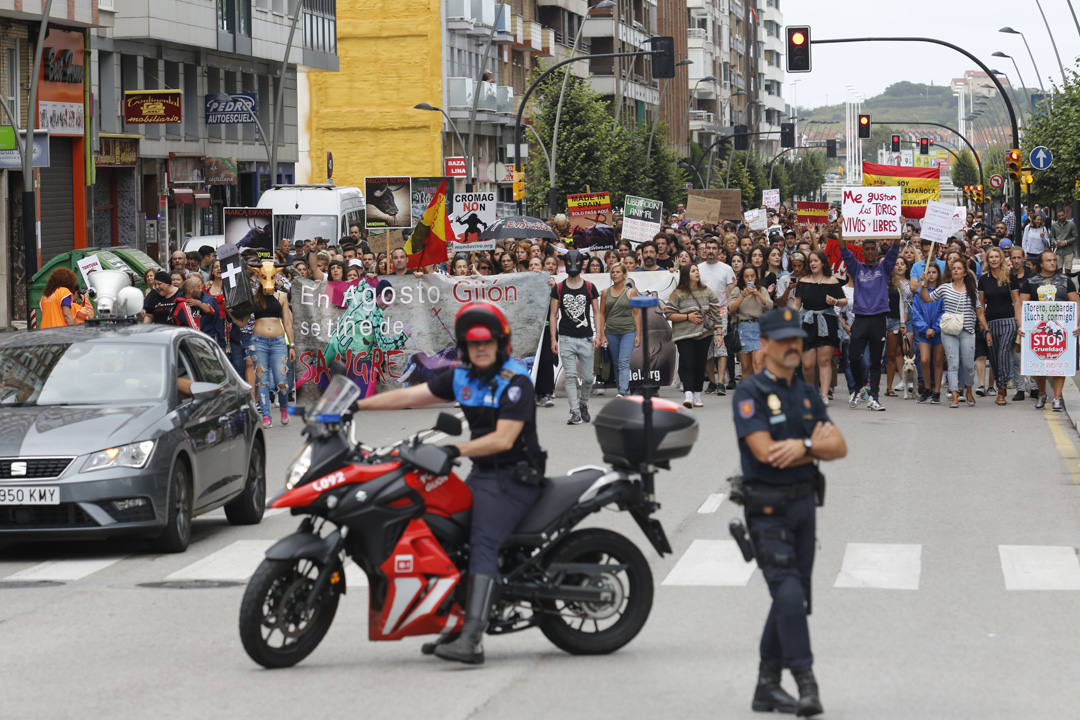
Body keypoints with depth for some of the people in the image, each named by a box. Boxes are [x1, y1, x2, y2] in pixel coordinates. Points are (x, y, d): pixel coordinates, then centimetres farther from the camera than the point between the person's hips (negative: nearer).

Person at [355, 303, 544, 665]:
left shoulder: (515, 381, -14)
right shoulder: (461, 376, 8)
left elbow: (503, 439, -23)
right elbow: (410, 395, 7)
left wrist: (455, 450, -32)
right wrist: (357, 406, 1)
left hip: (513, 477, -9)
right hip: (481, 474, 9)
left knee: (482, 546, -24)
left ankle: (472, 640, -36)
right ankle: (458, 625, 18)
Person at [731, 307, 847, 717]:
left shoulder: (808, 394, 11)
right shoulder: (750, 393, -10)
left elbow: (840, 448, 2)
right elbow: (766, 452, -21)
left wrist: (802, 446, -18)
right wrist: (815, 447, -9)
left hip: (804, 504, 7)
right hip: (768, 509, -7)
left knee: (792, 598, 9)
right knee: (788, 594, -15)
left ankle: (768, 686, 17)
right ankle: (806, 684, -16)